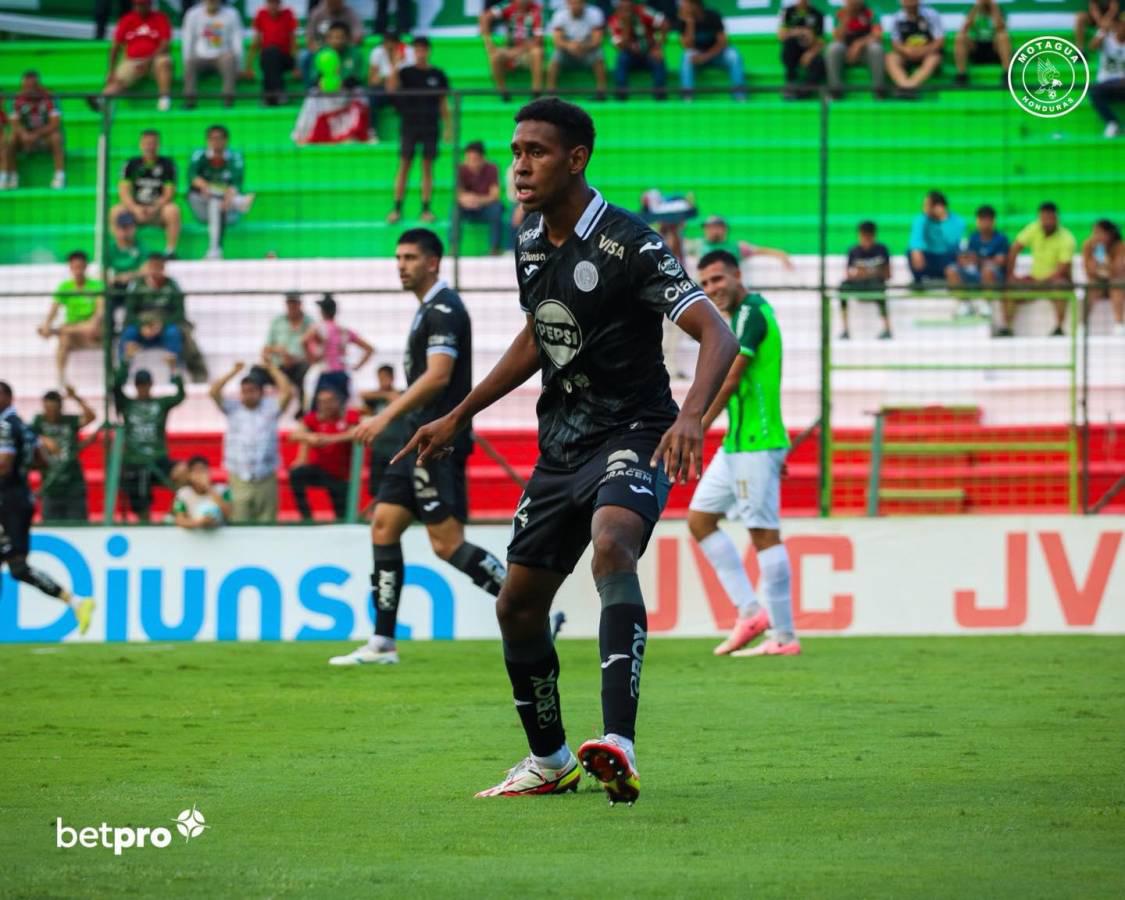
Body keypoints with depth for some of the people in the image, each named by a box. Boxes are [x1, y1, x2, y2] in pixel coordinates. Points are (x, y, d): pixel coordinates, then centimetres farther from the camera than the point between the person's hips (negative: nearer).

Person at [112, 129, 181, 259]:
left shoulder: (167, 164, -1)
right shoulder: (132, 164, 3)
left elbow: (169, 193, -6)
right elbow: (123, 191, -4)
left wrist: (154, 208, -22)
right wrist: (135, 208, -22)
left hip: (159, 207, -1)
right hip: (136, 208, 1)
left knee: (173, 211, -35)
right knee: (116, 212, -29)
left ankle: (170, 252, -26)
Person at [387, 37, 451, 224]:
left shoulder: (437, 75, 6)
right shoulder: (406, 72, 2)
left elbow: (443, 104, 10)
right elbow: (392, 88, -16)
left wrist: (448, 127, 7)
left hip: (430, 126, 1)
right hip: (409, 125, -1)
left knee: (427, 167, 1)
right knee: (404, 165, -3)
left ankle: (426, 209, 4)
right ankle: (397, 209, 0)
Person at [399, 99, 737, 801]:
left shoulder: (628, 244, -17)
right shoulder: (530, 241, 7)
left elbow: (718, 334, -25)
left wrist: (692, 414, -42)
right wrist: (458, 418, 25)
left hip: (633, 435, -8)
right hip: (561, 445, 8)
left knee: (612, 543, -36)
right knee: (518, 605, 8)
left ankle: (619, 748, -47)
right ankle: (549, 762, 30)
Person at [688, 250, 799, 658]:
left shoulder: (750, 313, -14)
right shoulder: (743, 314, 17)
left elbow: (729, 380, -20)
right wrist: (777, 451, 26)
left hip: (755, 447, -11)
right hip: (735, 444, 11)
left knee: (764, 533, -8)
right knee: (699, 518, 11)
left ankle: (784, 636, -6)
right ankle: (749, 610, 9)